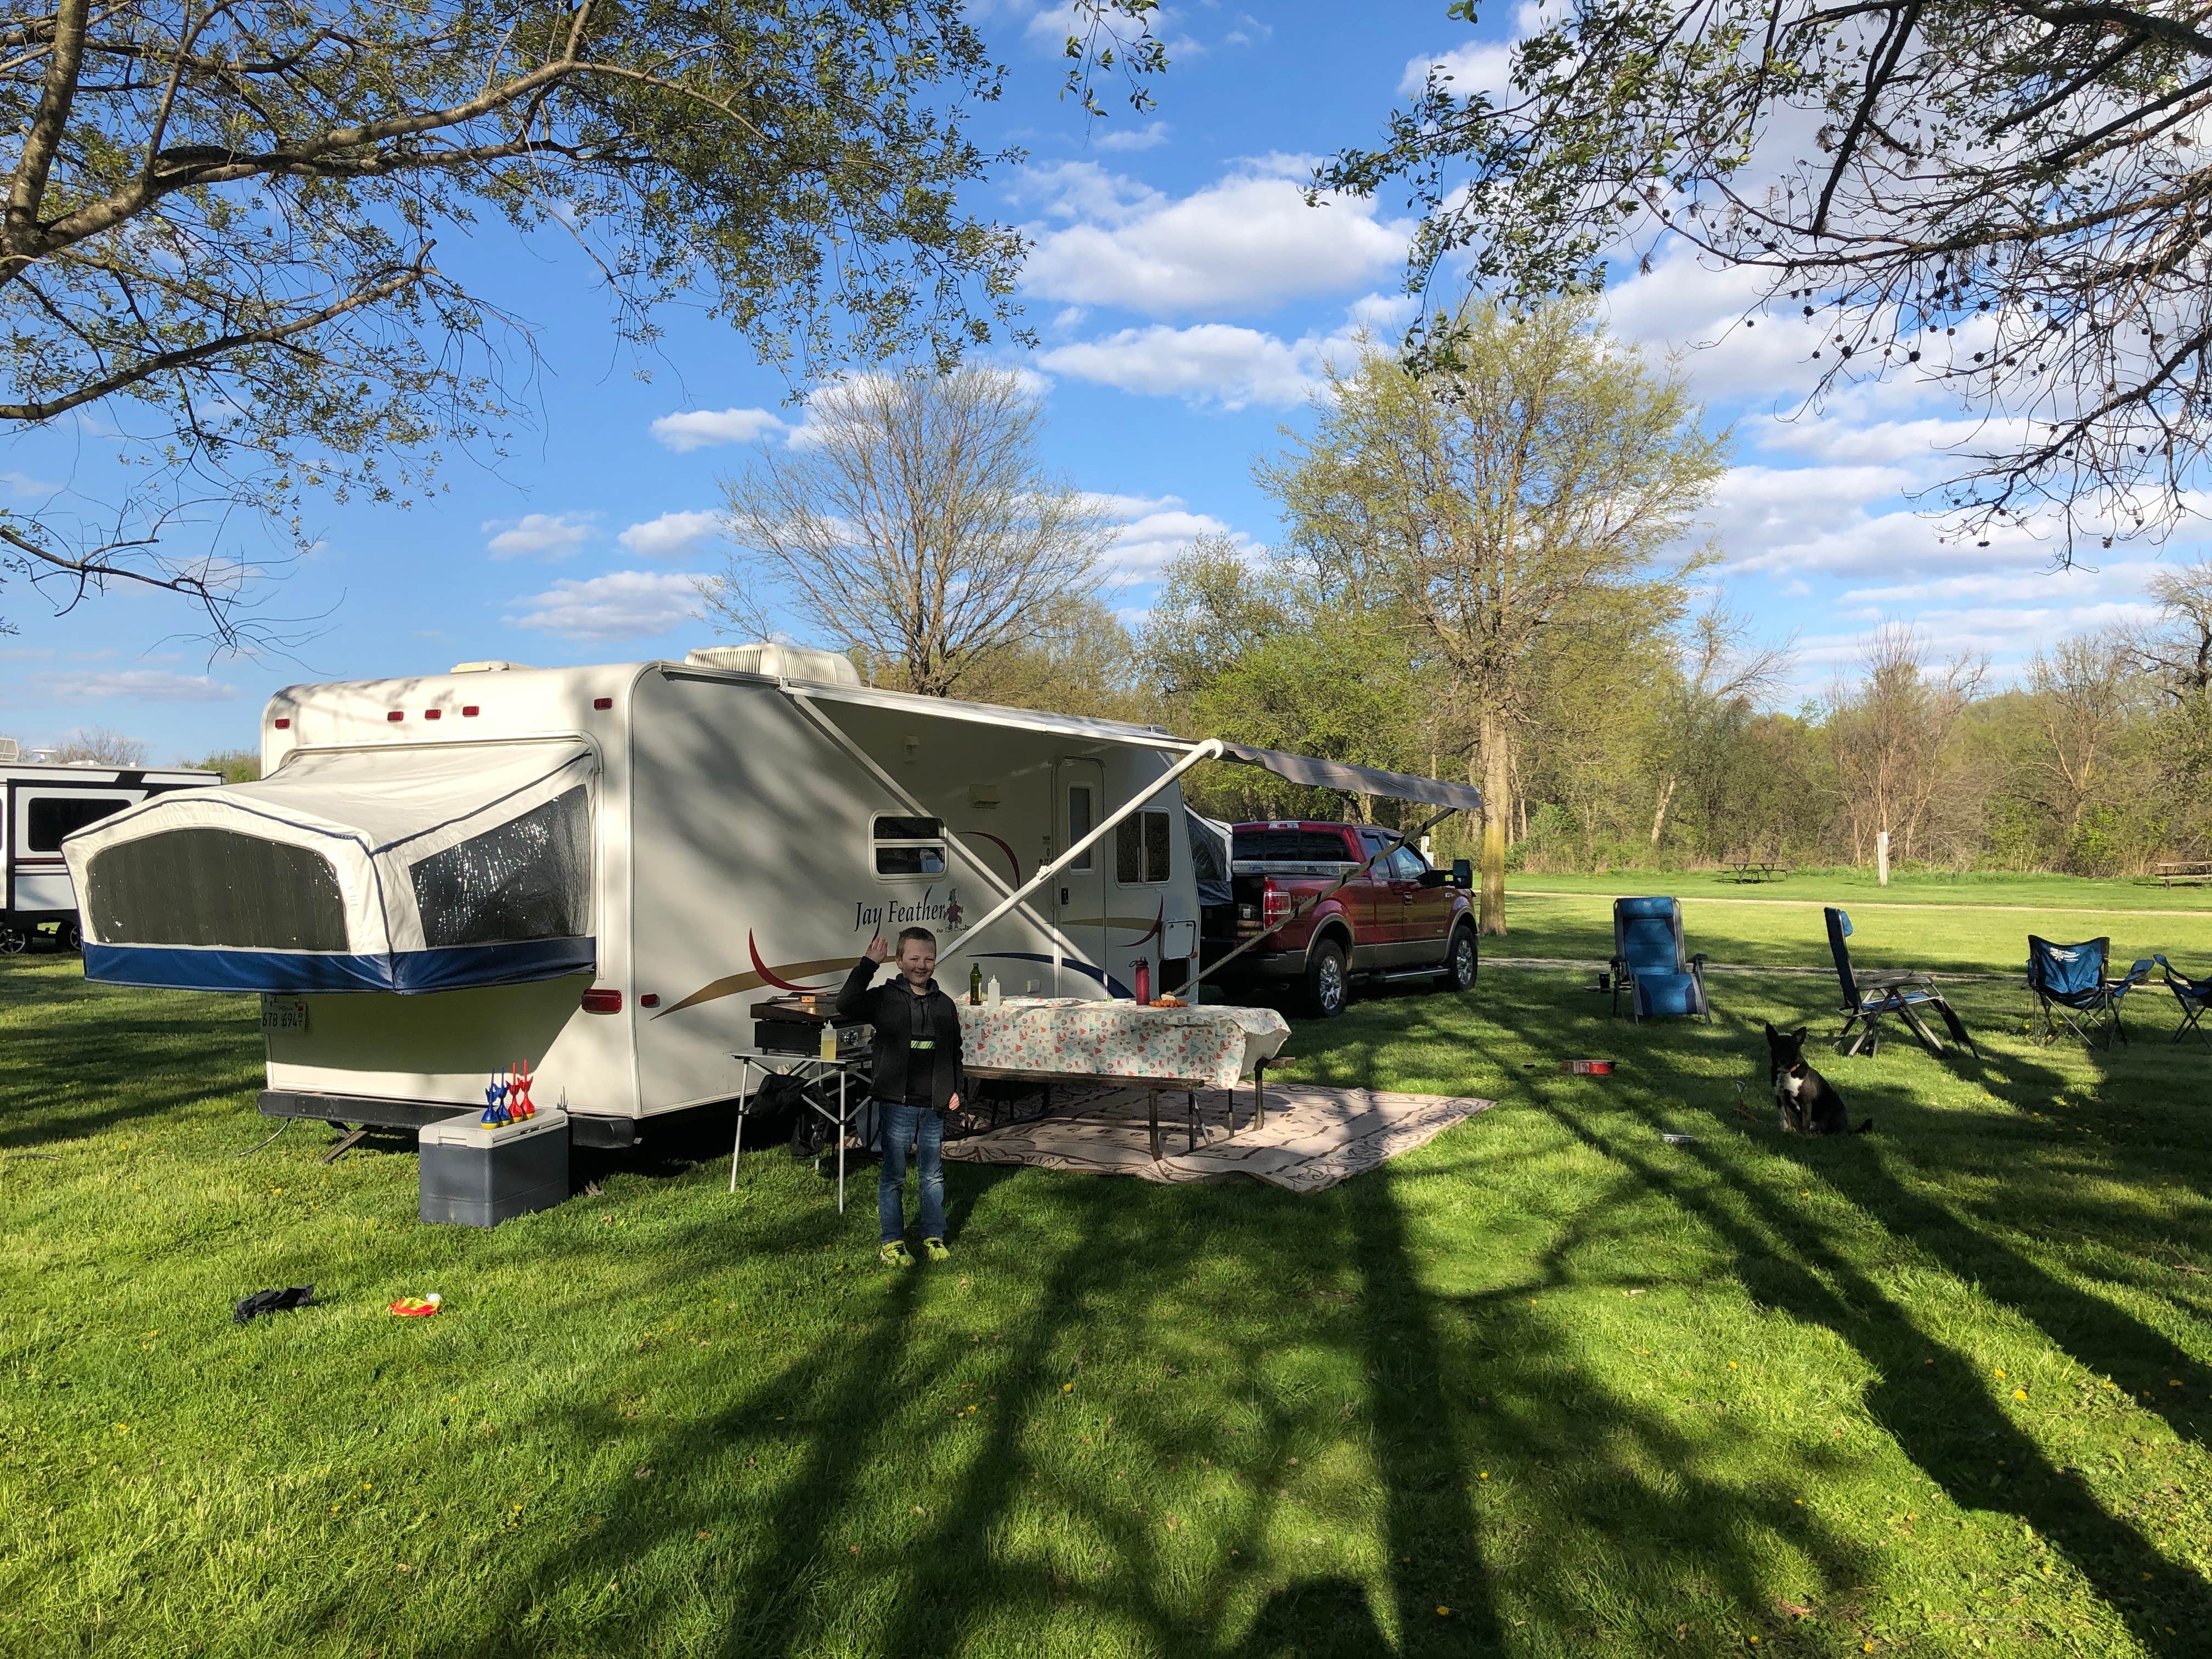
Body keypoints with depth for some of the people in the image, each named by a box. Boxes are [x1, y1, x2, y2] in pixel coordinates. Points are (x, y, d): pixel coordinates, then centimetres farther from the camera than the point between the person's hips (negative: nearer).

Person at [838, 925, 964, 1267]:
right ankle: (892, 1243, 16)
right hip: (896, 1104, -3)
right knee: (893, 1176, 4)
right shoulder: (884, 998, -4)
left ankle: (934, 1237, 25)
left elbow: (955, 1052, 18)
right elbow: (846, 1005, -23)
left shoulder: (944, 1004, 9)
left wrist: (955, 1090, 9)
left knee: (934, 1175, 12)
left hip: (933, 1107, 4)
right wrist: (868, 964, -22)